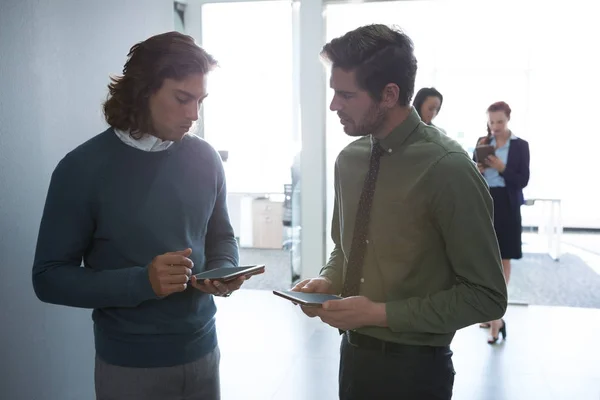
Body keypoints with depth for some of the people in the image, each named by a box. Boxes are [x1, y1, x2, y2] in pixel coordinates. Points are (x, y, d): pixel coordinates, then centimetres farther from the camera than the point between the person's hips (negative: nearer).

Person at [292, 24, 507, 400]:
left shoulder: (447, 169, -19)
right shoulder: (349, 158, 0)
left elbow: (486, 296, -16)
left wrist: (381, 313, -19)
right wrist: (328, 280, -6)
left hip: (412, 367, -6)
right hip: (353, 352, 6)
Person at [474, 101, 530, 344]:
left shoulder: (520, 145, 0)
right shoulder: (482, 142, 7)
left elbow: (523, 180, -5)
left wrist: (502, 169, -18)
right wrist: (478, 169, -14)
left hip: (507, 207, -2)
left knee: (503, 259, 4)